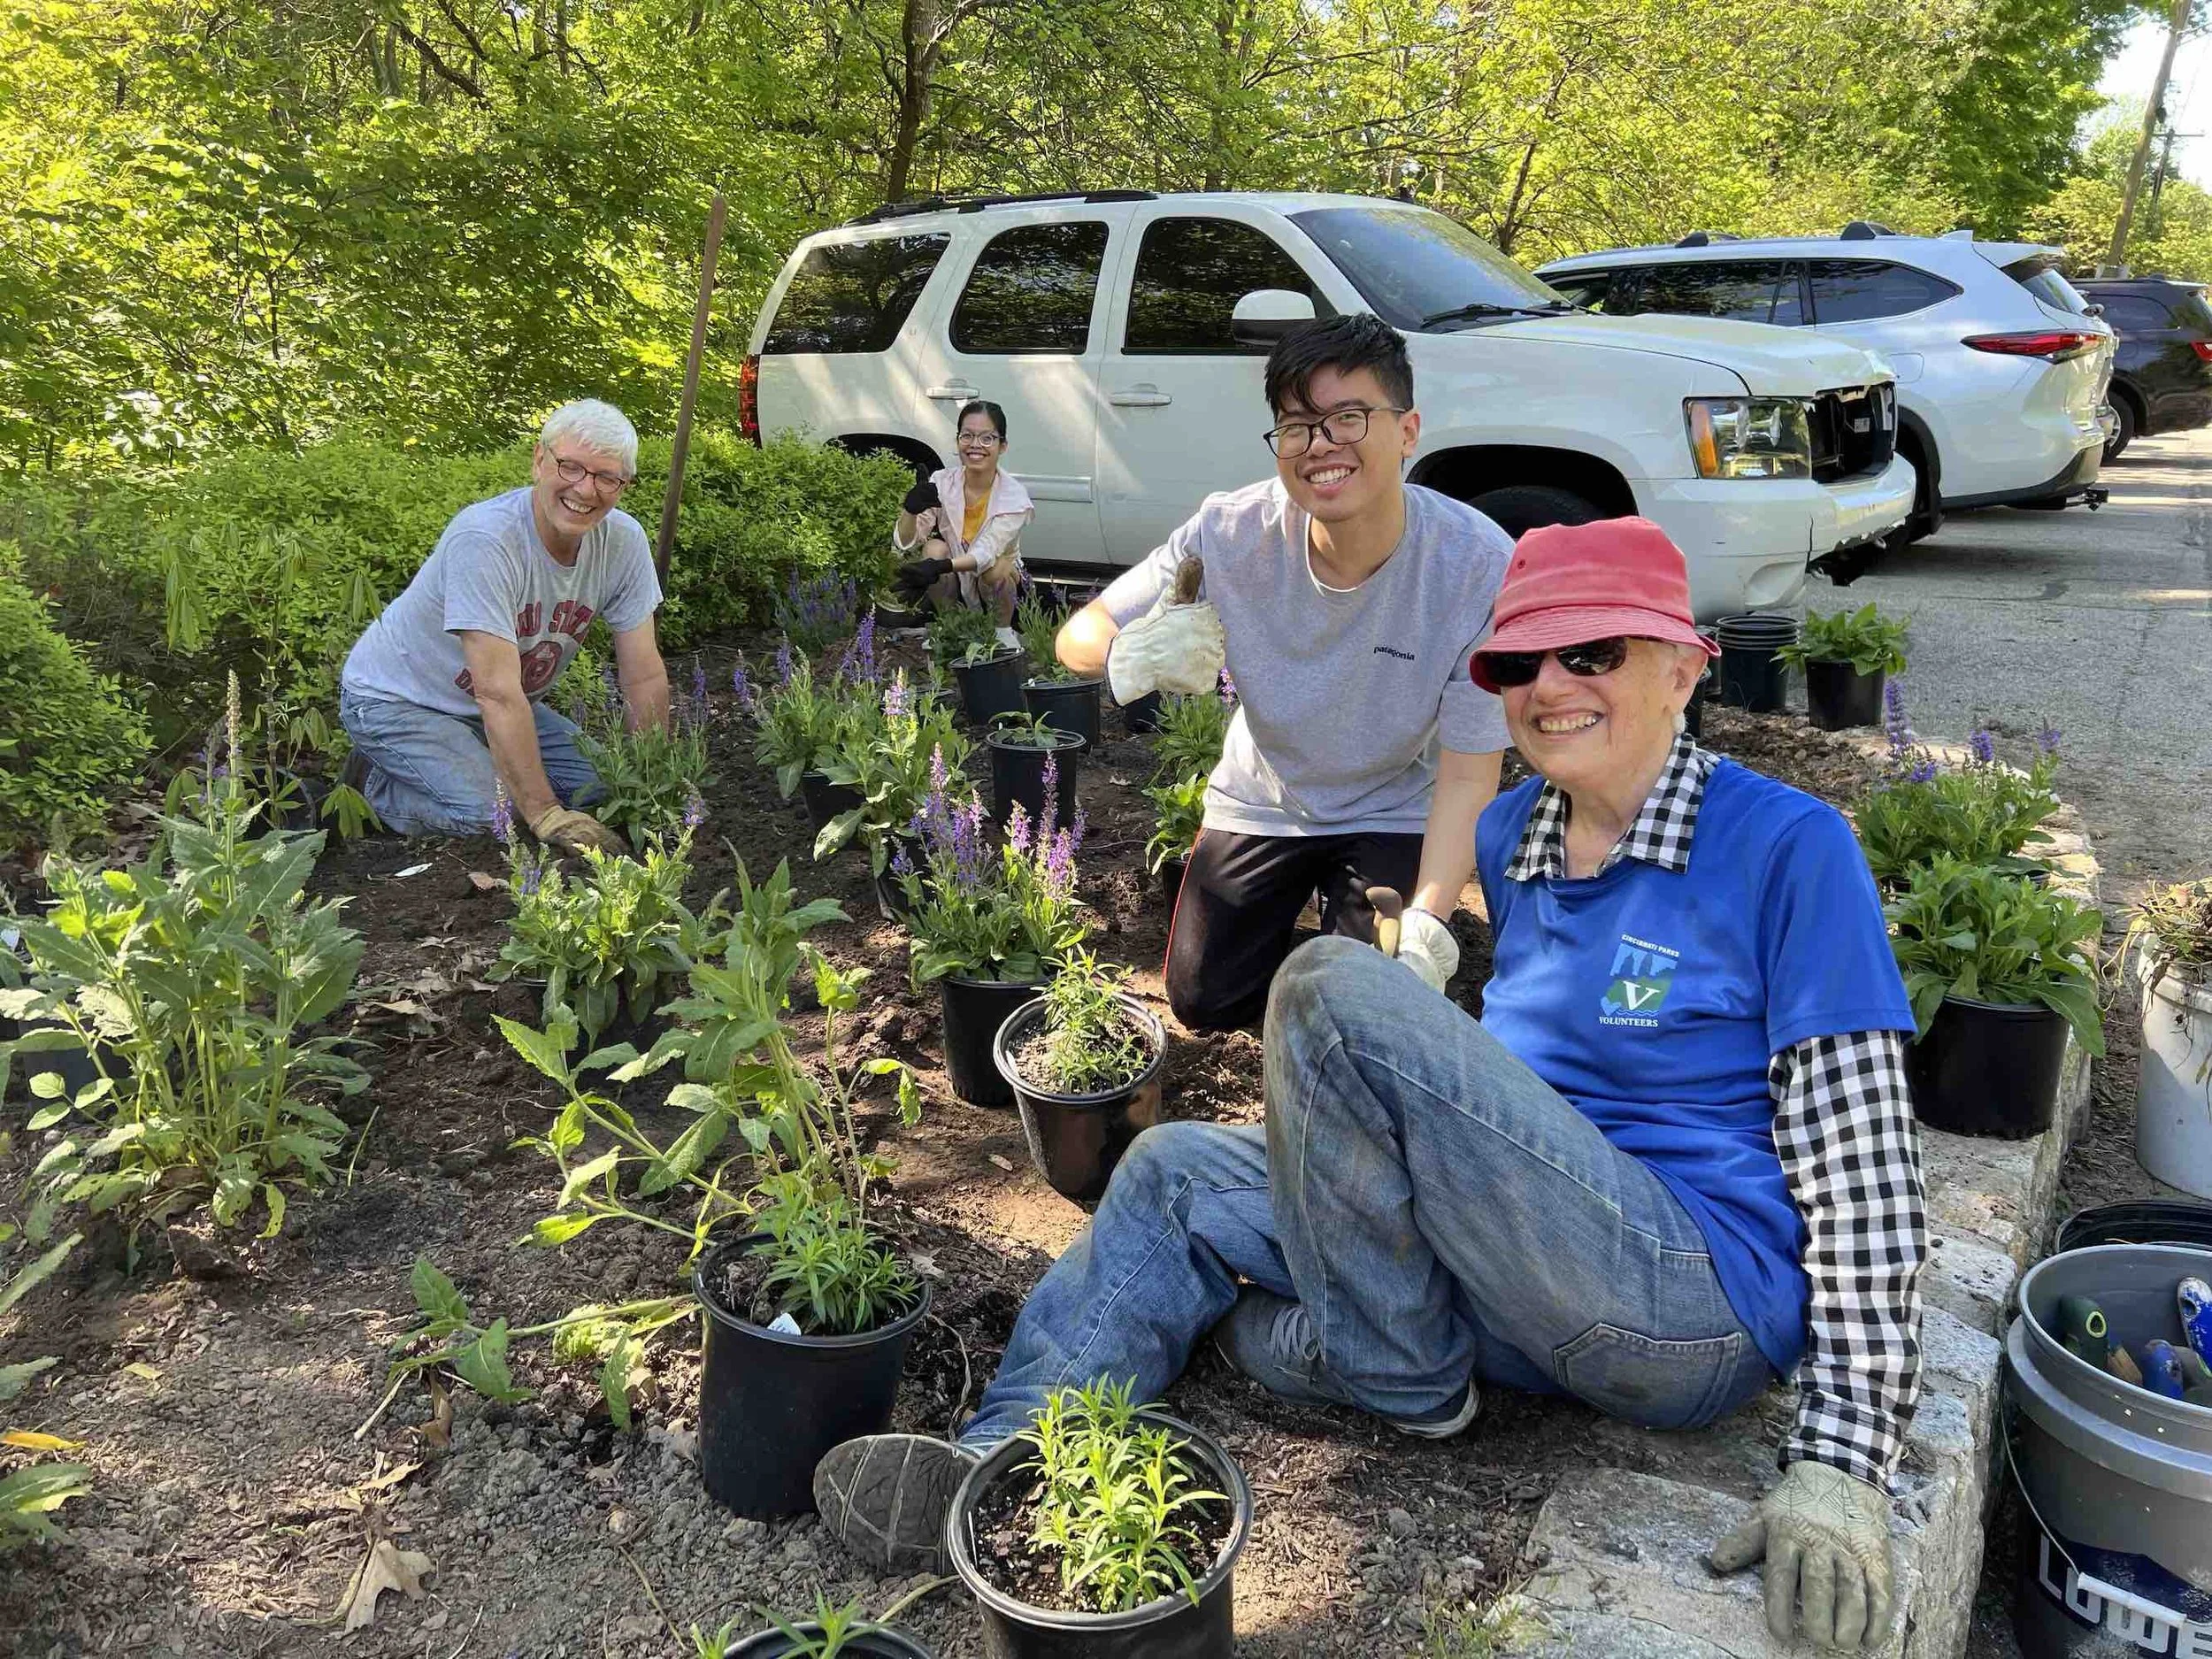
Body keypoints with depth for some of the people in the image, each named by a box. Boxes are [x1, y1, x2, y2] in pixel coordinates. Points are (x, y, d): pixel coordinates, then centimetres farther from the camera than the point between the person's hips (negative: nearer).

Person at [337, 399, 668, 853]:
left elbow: (644, 676, -8)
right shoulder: (484, 540, -32)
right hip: (396, 699, -7)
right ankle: (384, 788, 3)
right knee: (495, 813, -26)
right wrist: (546, 815, -35)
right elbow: (498, 695, -34)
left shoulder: (624, 542, -13)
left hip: (499, 706, 7)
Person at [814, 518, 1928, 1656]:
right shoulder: (1508, 838, 10)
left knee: (1336, 988, -23)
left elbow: (1861, 1162, -13)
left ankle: (1404, 1378, -4)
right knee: (1177, 1172, 5)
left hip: (1702, 1303, -8)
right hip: (1525, 1261, 8)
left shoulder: (1786, 847, -11)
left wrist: (1839, 1458, -18)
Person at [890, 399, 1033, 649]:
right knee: (935, 547, -26)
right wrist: (910, 510, -40)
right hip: (952, 587, 2)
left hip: (997, 590, -2)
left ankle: (1003, 631, -3)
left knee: (997, 568, -33)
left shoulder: (1014, 495, -20)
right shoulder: (942, 482, -13)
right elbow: (905, 543, -17)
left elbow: (985, 554, -34)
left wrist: (939, 567, -52)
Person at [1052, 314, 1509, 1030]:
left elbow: (1467, 775, -25)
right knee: (1203, 1001, -1)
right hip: (1263, 802, 2)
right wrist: (1130, 653, -42)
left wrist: (1426, 929, -37)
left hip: (1396, 815, -1)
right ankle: (1295, 898, 30)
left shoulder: (1480, 565, -29)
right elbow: (1079, 634, -16)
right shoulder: (1231, 532, -25)